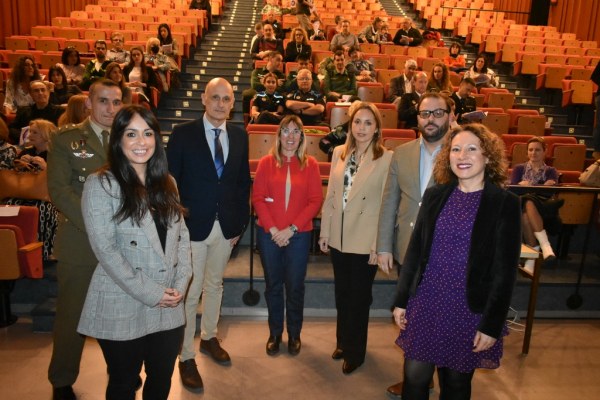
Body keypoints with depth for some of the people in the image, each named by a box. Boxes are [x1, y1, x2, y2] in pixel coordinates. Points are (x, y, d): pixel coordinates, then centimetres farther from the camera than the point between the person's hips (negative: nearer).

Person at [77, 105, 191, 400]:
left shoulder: (166, 183, 8)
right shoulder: (100, 184, -10)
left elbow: (182, 236, 7)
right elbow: (105, 249, -16)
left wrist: (180, 284, -6)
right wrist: (150, 293, -16)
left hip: (168, 307, 5)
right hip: (121, 307, -4)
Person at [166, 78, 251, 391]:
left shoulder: (240, 136, 4)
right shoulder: (183, 134, -7)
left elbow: (243, 181, 8)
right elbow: (171, 181, -6)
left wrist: (241, 222, 5)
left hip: (227, 225, 4)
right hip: (193, 225, -4)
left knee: (215, 285, 19)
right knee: (190, 292, 4)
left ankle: (209, 337, 40)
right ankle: (186, 356, 20)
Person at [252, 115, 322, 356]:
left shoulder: (310, 164, 0)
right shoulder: (267, 162, 0)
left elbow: (316, 201, -4)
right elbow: (257, 198, -2)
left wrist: (291, 229, -11)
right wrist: (273, 229, -11)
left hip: (299, 235, 0)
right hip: (269, 234, 1)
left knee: (295, 286, 8)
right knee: (273, 285, 12)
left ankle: (294, 334, 28)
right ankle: (275, 333, 29)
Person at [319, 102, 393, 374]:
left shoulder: (386, 158, -10)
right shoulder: (339, 153, 4)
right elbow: (330, 195, 7)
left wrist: (378, 245, -13)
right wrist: (324, 232, 6)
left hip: (364, 241, -4)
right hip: (338, 237, 4)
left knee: (359, 298, 11)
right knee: (342, 294, 18)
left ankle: (355, 351, 30)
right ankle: (343, 342, 39)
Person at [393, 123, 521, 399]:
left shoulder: (505, 203, -7)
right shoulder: (435, 195, 3)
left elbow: (505, 270, -8)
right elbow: (414, 251, 6)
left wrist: (492, 324, -9)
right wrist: (401, 300, 6)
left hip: (469, 311, -2)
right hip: (425, 304, 3)